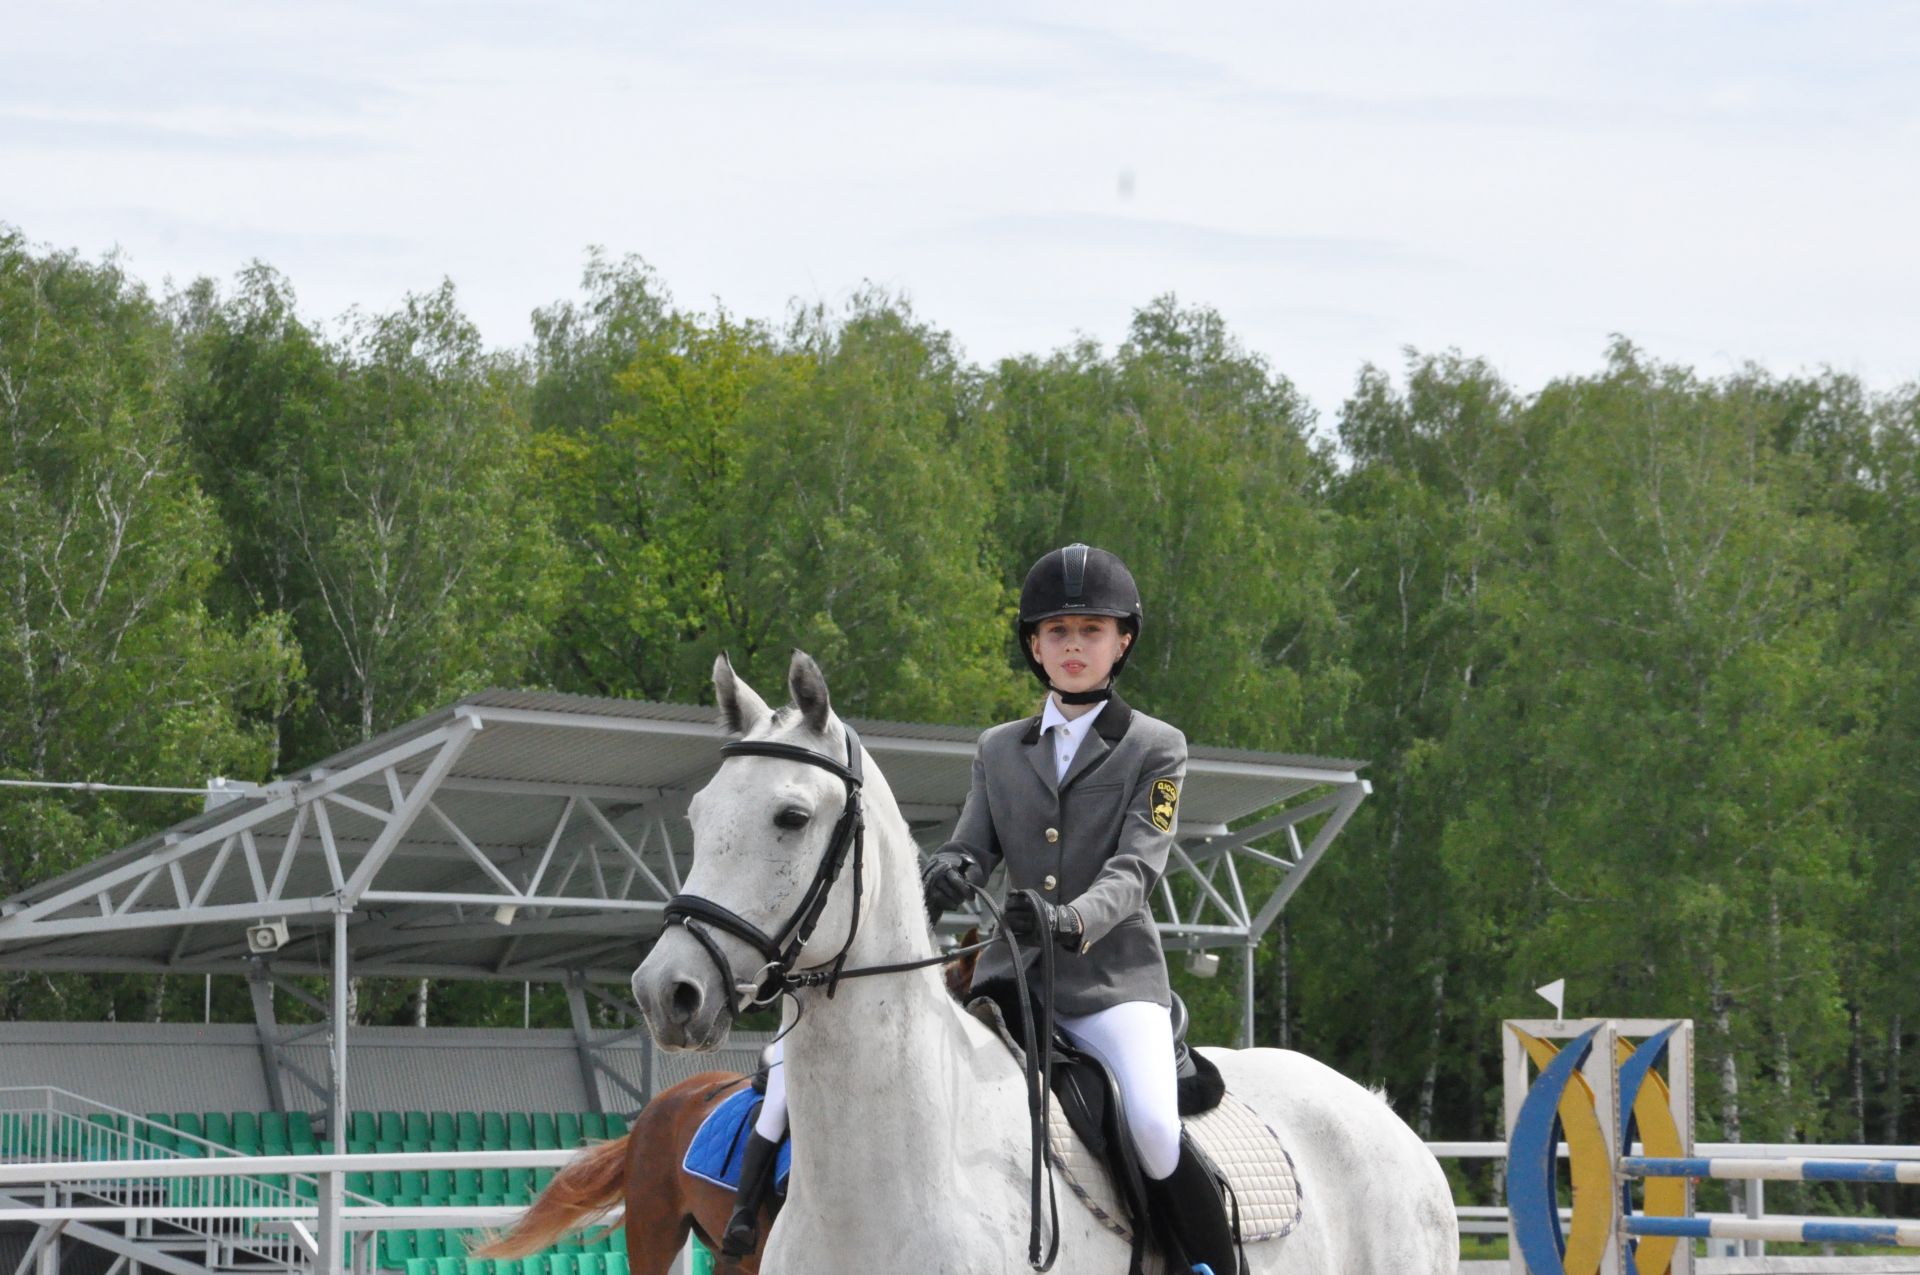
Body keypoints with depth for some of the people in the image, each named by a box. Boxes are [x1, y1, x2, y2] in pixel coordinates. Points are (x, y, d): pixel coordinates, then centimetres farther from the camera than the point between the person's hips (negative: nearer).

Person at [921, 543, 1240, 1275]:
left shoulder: (1157, 749, 4)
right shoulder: (998, 750, 17)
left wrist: (1071, 921, -29)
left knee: (1154, 1127, -27)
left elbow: (1136, 869, -9)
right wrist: (946, 876, -19)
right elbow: (972, 849, 7)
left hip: (1115, 981, -4)